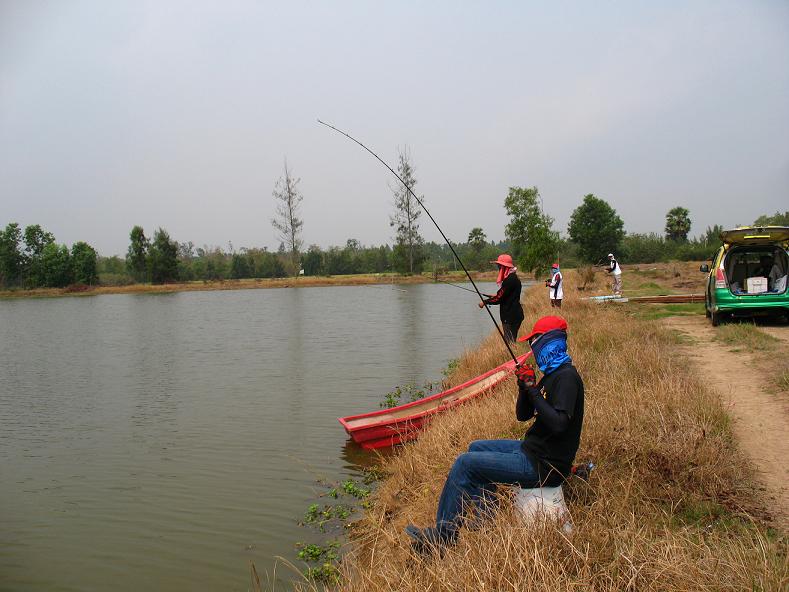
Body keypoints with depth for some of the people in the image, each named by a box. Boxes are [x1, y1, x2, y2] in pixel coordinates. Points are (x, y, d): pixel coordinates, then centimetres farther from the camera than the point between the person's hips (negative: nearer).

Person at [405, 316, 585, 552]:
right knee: (476, 448, 21)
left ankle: (442, 536, -1)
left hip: (544, 466, -11)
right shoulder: (553, 373, 12)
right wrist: (525, 387, -5)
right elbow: (522, 415, 12)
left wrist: (533, 391, -24)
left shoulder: (566, 376, -19)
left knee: (465, 463, -11)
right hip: (535, 450, 11)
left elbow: (559, 424, -32)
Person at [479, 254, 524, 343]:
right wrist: (496, 295, 20)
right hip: (511, 315, 10)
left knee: (510, 342, -6)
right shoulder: (513, 277, 13)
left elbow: (500, 298, -19)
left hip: (511, 316, -10)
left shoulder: (510, 279, -19)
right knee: (510, 341, 14)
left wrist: (484, 302, -9)